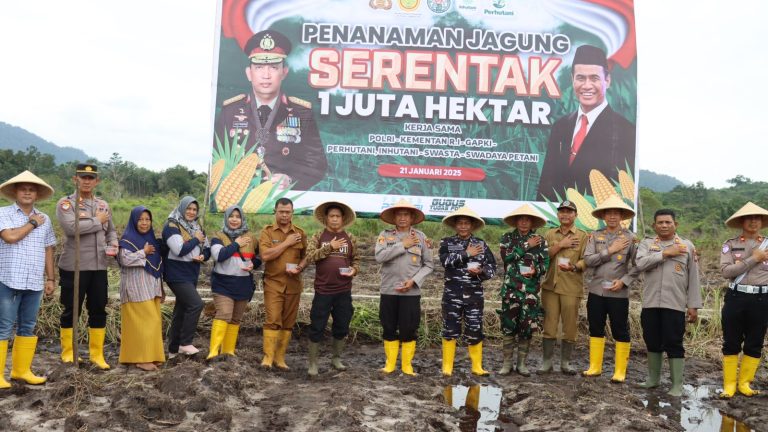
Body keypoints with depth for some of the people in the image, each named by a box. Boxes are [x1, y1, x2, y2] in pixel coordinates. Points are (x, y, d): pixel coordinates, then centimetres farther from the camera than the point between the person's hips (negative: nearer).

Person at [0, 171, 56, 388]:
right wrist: (32, 223, -7)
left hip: (34, 282, 5)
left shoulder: (44, 219, 12)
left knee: (28, 327, 11)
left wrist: (50, 278, 12)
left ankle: (21, 370, 21)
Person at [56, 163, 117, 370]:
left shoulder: (103, 205, 12)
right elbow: (71, 227, -23)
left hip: (99, 267, 5)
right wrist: (97, 221, -12)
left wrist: (113, 245, -1)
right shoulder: (65, 203, -5)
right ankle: (68, 352, 21)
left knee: (99, 310, 9)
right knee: (71, 310, 5)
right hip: (74, 267, -5)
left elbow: (111, 231, 20)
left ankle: (97, 354, 19)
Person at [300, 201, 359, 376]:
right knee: (317, 327, 1)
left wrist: (354, 270, -5)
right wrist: (330, 247, -17)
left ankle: (336, 358, 30)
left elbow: (356, 259, 15)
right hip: (323, 290, -3)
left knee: (341, 326, 12)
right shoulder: (318, 237, 1)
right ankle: (313, 363, 13)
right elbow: (309, 257, -11)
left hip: (344, 291, 3)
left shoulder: (350, 238, 8)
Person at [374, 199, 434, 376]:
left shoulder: (421, 237, 2)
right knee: (389, 329, 9)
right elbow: (379, 256, -14)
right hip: (388, 291, 1)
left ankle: (407, 365, 17)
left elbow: (428, 264, 3)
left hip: (411, 292, -1)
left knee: (408, 330, 3)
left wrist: (414, 281, -11)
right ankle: (390, 363, 22)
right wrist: (403, 245, -14)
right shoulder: (385, 235, 2)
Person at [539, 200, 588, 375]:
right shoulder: (549, 234, 14)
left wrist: (573, 267, -24)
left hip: (572, 288, -2)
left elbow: (586, 260, -4)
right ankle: (547, 361, 12)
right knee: (549, 325, 3)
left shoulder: (582, 236, 5)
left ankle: (565, 362, 16)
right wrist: (560, 245, -7)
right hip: (550, 286, 2)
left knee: (570, 327, 3)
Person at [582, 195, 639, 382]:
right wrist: (610, 250, -14)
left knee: (620, 332, 4)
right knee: (596, 330, 12)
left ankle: (620, 372, 13)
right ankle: (595, 367, 23)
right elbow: (588, 259, -8)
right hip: (596, 291, 3)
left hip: (618, 293, -3)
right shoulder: (595, 236, 3)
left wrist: (623, 281, -15)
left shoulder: (630, 237, -2)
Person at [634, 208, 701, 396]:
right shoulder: (646, 243, 6)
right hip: (650, 303, 2)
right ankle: (653, 378, 27)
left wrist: (693, 305, -1)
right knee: (652, 343, 12)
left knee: (674, 344, 0)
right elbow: (640, 264, -13)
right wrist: (665, 253, -14)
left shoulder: (687, 246, 4)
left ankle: (677, 385, 8)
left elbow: (693, 279, 4)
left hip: (675, 304, -2)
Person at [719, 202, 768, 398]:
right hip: (736, 298, -1)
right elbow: (726, 271, -12)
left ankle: (744, 383, 20)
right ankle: (729, 384, 12)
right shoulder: (730, 245, 2)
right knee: (731, 343, 3)